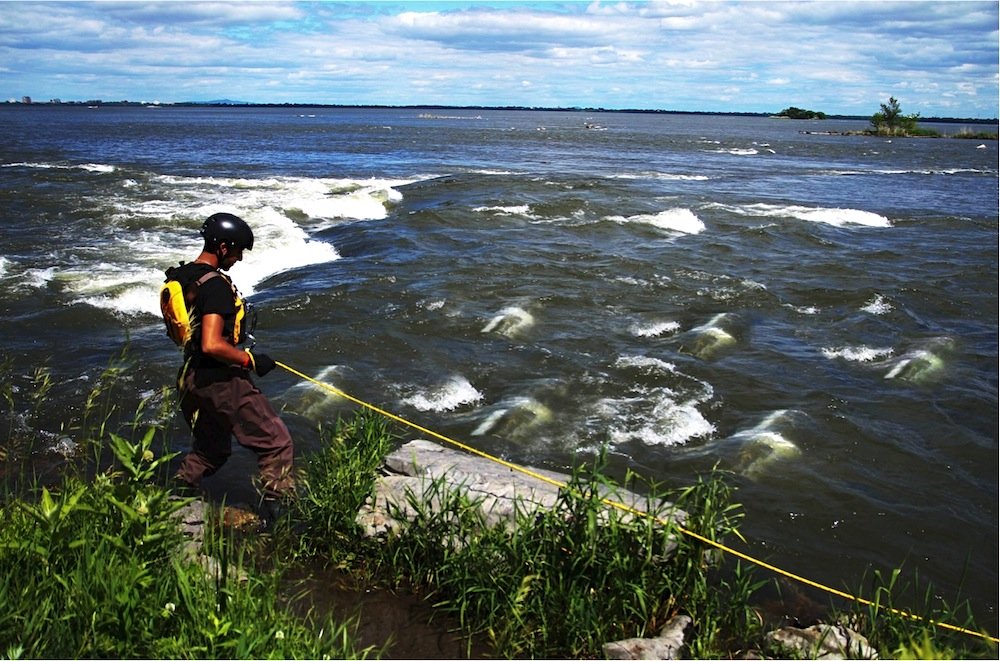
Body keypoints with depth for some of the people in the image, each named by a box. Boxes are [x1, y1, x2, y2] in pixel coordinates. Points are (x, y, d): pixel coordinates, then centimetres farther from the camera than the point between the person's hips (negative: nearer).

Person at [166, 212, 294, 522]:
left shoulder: (184, 276, 8)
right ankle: (275, 512, 0)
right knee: (276, 443, 0)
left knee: (211, 450, 27)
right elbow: (212, 345, -30)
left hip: (192, 379, 10)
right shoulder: (216, 285, -22)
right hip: (220, 381, -10)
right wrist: (251, 360, -17)